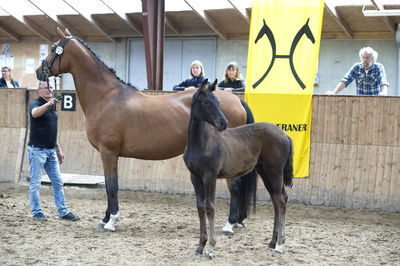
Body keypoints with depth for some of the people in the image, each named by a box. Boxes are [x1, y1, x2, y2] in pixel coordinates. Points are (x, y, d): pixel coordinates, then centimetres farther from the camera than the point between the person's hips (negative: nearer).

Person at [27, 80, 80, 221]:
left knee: (58, 182, 8)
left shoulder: (52, 107, 15)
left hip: (51, 150, 8)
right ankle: (36, 211, 9)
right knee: (35, 183, 1)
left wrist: (58, 149, 21)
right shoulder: (36, 103, -8)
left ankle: (63, 211, 12)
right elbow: (35, 113, -35)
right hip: (37, 150, -8)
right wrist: (48, 104, -50)